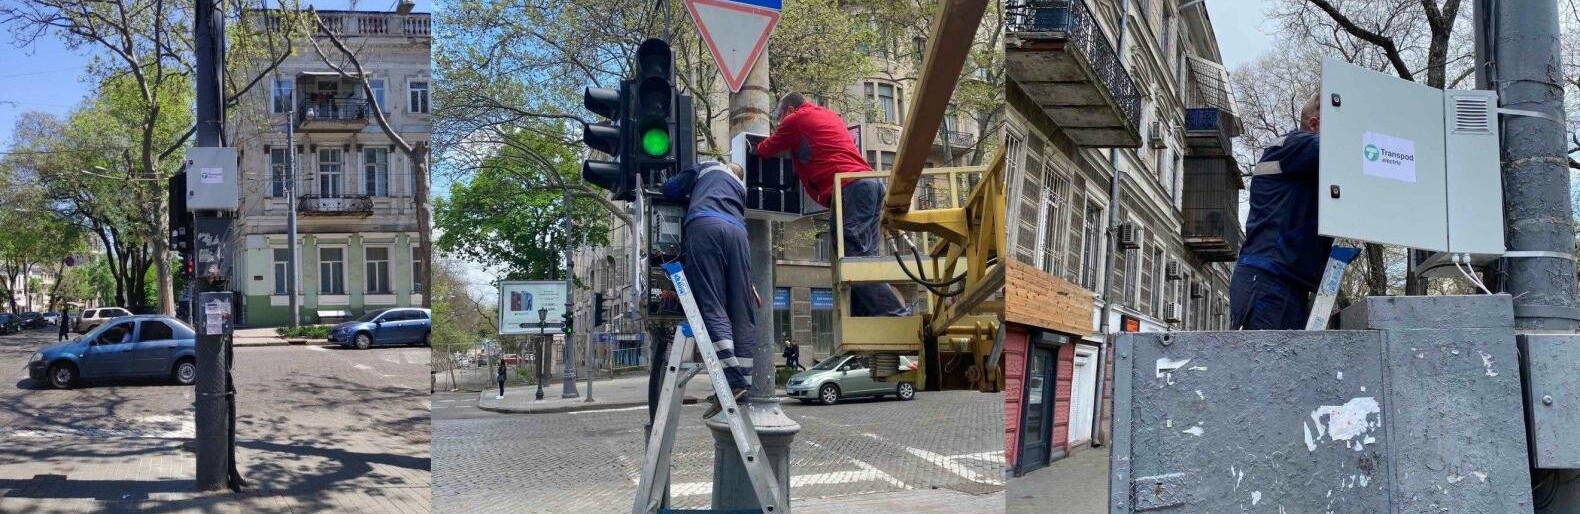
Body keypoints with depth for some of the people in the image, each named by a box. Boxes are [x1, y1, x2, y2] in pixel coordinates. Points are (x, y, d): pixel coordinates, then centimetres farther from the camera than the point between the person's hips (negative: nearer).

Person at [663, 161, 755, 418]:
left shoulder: (707, 167, 29)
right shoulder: (741, 187, 37)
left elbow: (670, 189, 24)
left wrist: (688, 199, 43)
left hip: (704, 225, -4)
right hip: (737, 231, 4)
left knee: (712, 307, -13)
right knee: (742, 313, 3)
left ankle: (732, 380, -26)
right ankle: (745, 385, -2)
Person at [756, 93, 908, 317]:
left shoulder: (795, 119, 9)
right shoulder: (830, 115, 31)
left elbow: (767, 149, 22)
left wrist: (757, 147, 43)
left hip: (850, 187, -9)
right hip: (871, 183, 9)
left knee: (853, 258, -14)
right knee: (864, 256, 3)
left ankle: (895, 315, -23)